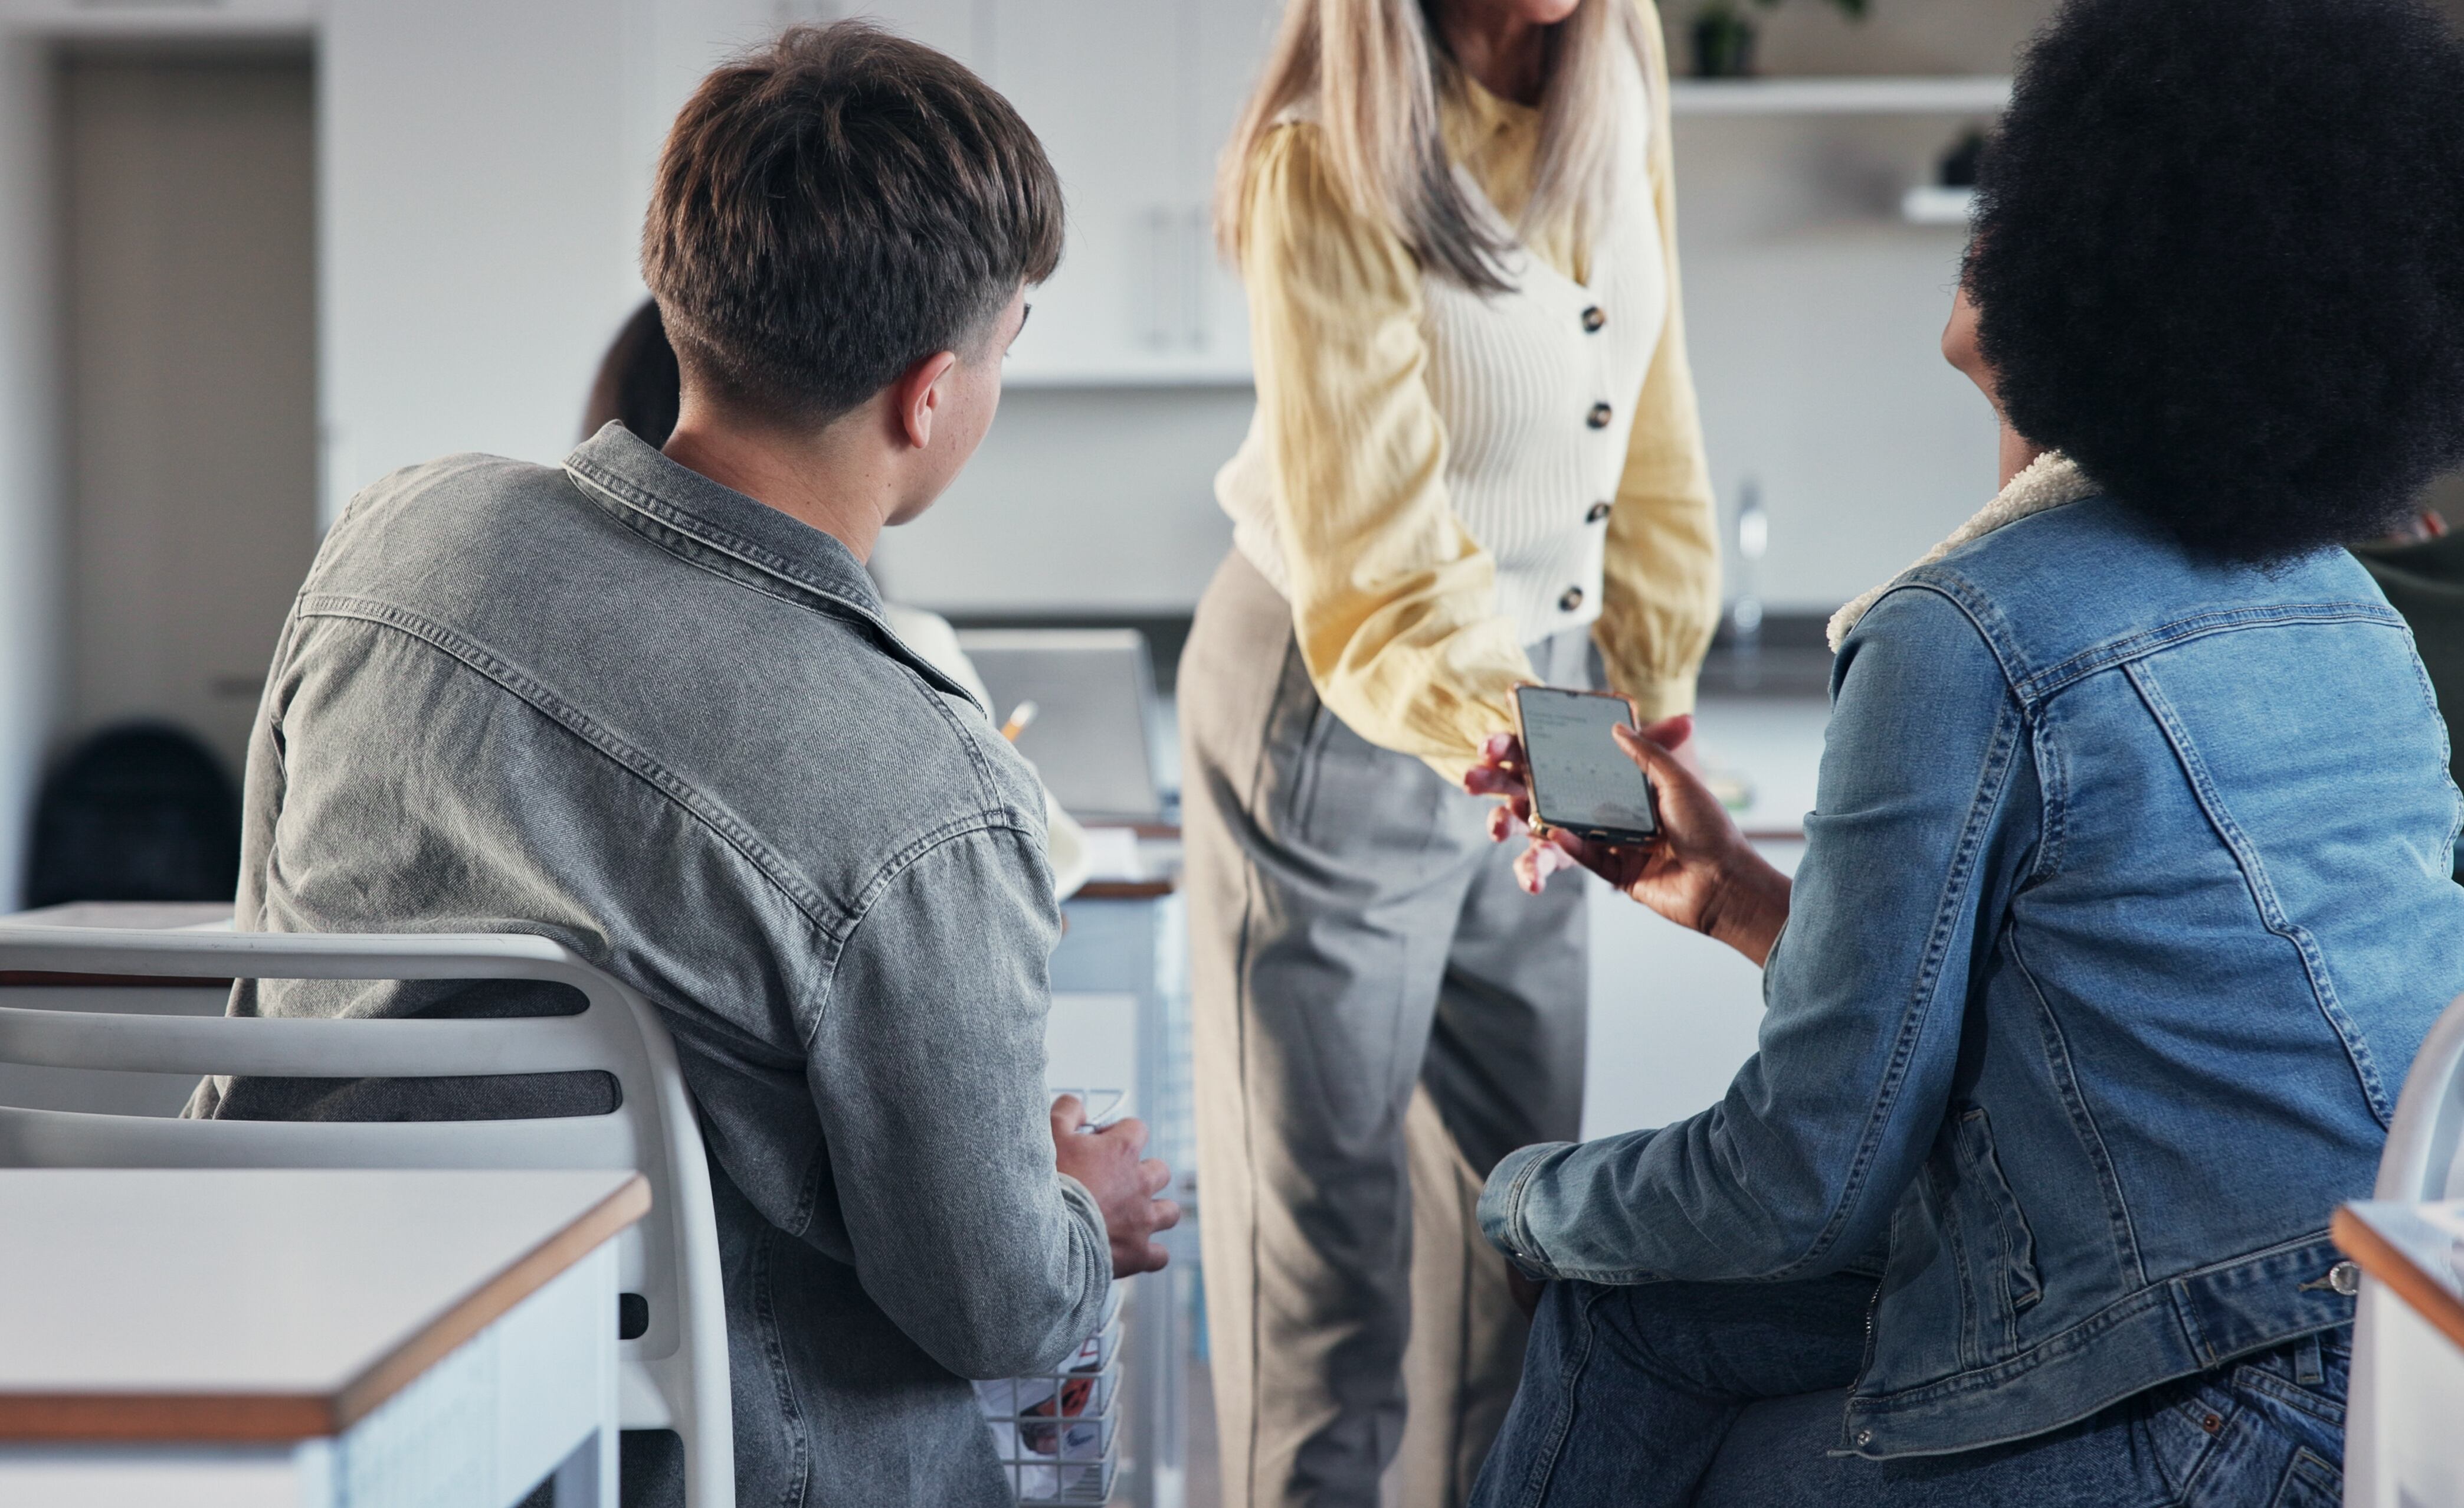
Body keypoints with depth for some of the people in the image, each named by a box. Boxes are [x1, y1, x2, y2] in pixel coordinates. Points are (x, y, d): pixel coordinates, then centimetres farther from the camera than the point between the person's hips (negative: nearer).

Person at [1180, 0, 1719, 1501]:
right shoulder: (1330, 160, -23)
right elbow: (1372, 572, -27)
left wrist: (1650, 673, 9)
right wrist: (1484, 725, -44)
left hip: (1540, 682, 6)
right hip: (1339, 721, -6)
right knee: (1329, 1220, 5)